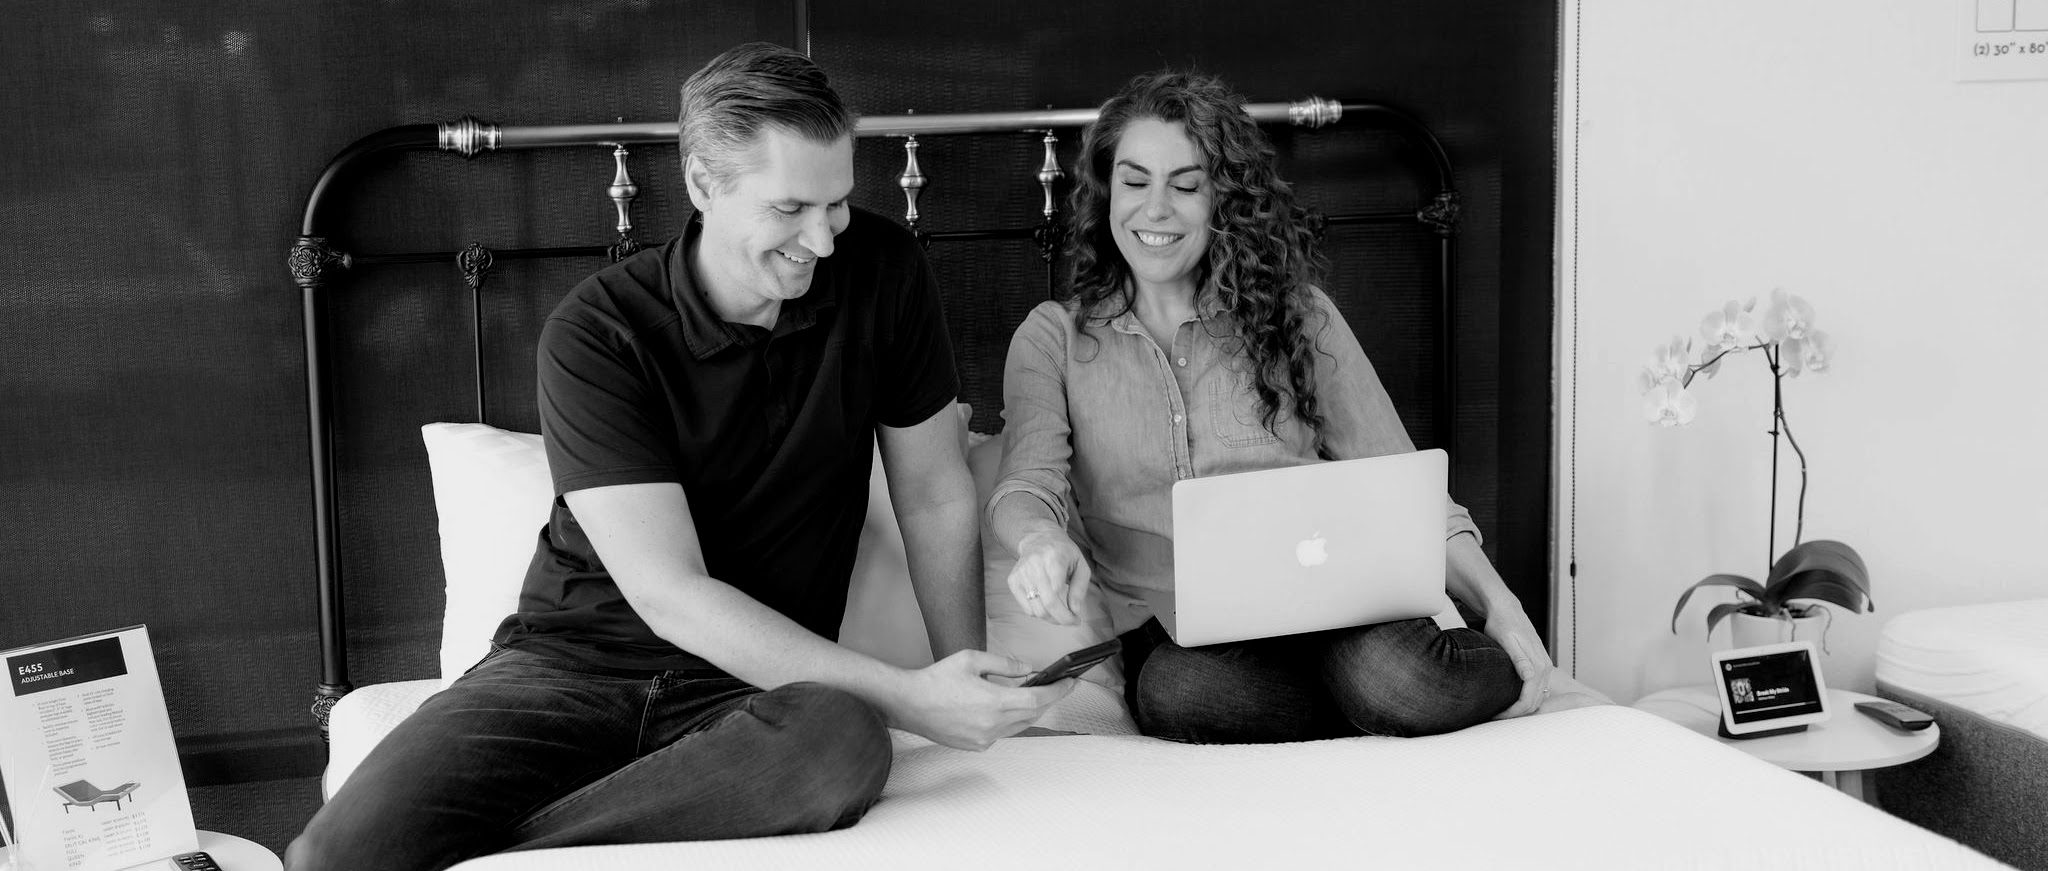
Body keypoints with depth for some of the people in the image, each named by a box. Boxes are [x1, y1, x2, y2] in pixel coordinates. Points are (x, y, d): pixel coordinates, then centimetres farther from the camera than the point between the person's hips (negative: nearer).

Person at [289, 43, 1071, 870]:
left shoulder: (884, 272, -2)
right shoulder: (596, 332, -12)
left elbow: (937, 499, 7)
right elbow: (671, 598, -17)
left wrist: (963, 688, -4)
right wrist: (905, 694, -23)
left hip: (762, 683, 3)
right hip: (575, 658, -3)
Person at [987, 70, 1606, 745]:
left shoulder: (1297, 316, 11)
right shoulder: (1054, 336, 10)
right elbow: (1028, 483, -6)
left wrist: (1499, 605, -6)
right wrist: (1041, 540, -32)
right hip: (1172, 634, 1)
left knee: (1392, 675, -35)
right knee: (1178, 692, -36)